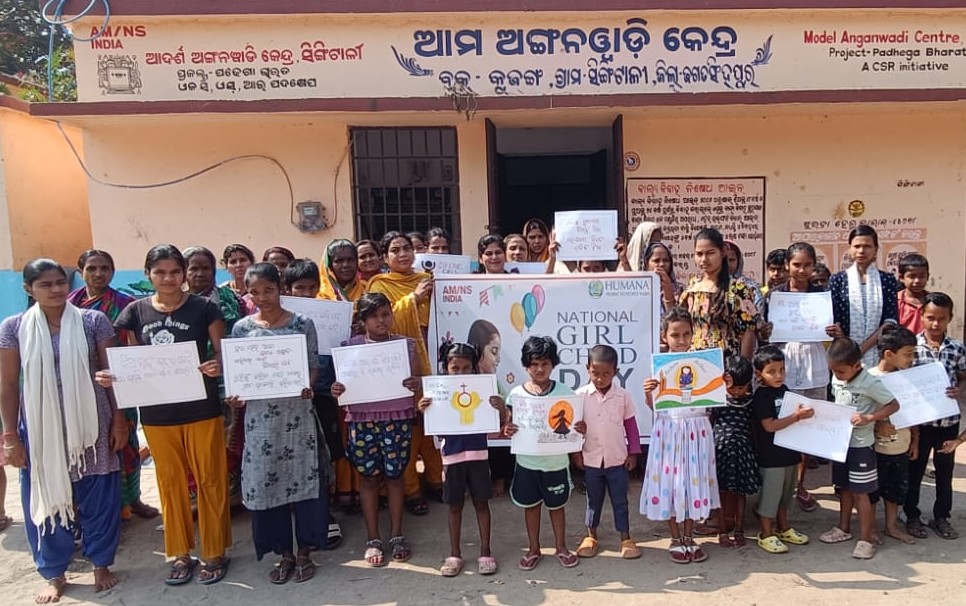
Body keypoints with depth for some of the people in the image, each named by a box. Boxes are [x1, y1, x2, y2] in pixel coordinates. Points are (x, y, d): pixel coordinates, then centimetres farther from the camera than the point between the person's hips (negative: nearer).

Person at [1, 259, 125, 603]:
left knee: (98, 496, 8)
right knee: (45, 499, 11)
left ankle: (101, 564, 28)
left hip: (89, 425, -1)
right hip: (40, 428, 1)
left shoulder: (94, 321, -3)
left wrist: (119, 420, -2)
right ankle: (54, 574, 30)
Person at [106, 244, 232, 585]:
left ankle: (214, 553, 20)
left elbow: (221, 353, -3)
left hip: (201, 409, -3)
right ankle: (181, 553, 28)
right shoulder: (136, 311, 4)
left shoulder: (204, 308, -4)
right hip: (157, 413, 3)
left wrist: (218, 365, -25)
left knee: (209, 480, 5)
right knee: (170, 483, 13)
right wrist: (111, 376, -11)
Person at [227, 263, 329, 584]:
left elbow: (313, 366, 1)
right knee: (266, 480, 7)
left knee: (304, 477, 4)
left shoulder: (302, 324, -1)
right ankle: (284, 553, 24)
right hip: (260, 415, 2)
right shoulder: (241, 328, 3)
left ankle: (304, 551, 21)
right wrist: (234, 396, -11)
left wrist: (306, 385, -18)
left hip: (298, 411, -1)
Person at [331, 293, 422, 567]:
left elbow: (417, 381, 2)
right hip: (362, 420, 0)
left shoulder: (407, 344, 1)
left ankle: (396, 535, 25)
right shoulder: (350, 346, 0)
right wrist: (336, 391, -19)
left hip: (397, 418, 0)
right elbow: (343, 383, 3)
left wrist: (416, 385, -21)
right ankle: (373, 539, 22)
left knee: (395, 475, 9)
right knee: (370, 477, 8)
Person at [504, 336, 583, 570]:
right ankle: (533, 549, 32)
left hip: (556, 461, -1)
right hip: (527, 461, 1)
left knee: (557, 505, 15)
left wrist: (580, 428, -24)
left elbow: (573, 422, -2)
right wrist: (507, 430, -21)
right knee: (531, 505, 15)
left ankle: (561, 547, 34)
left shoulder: (564, 392, -8)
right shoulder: (516, 394, -6)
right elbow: (511, 424, 1)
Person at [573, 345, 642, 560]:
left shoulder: (623, 396, -7)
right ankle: (591, 537, 30)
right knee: (593, 500, 15)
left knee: (620, 501, 12)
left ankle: (626, 538, 25)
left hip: (618, 460, 0)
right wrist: (575, 452, -1)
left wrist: (633, 453, 1)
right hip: (591, 460, 0)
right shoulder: (581, 395, -8)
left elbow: (631, 426, 1)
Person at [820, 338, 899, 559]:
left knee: (860, 492, 2)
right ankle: (844, 529, 31)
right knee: (844, 488, 18)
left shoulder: (869, 383, -20)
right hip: (840, 441, 7)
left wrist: (868, 418, -26)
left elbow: (894, 405, -15)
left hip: (861, 445, -6)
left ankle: (866, 538, 14)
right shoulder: (836, 379, 0)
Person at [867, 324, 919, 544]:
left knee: (896, 488, 18)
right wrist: (877, 425, -26)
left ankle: (892, 526, 36)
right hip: (876, 447, -5)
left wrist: (915, 440, 11)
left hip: (901, 447, 5)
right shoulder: (869, 378, -17)